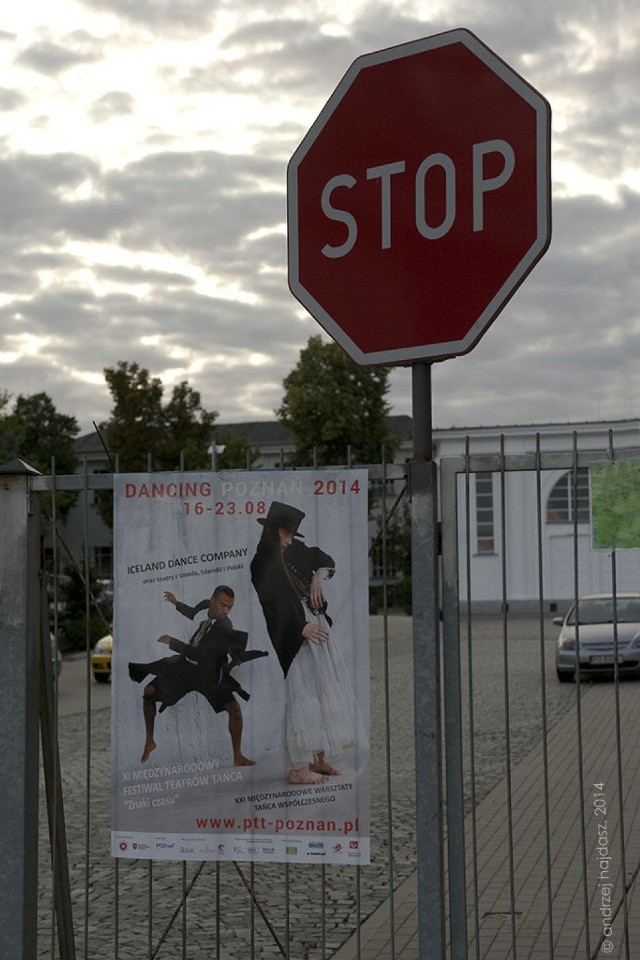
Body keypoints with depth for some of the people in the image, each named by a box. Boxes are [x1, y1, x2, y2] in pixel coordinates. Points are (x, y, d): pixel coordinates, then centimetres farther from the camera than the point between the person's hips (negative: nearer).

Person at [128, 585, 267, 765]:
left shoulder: (225, 629, -28)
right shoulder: (205, 605, -10)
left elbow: (199, 654, -29)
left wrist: (172, 642, -24)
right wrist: (176, 603, 20)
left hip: (208, 674, -5)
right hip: (185, 666, 5)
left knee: (234, 708, -18)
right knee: (149, 691, -3)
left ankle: (238, 757, -2)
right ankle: (149, 741, 14)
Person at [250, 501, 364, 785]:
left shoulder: (295, 551, 7)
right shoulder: (264, 569, -13)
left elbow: (326, 560, 21)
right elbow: (271, 611, -17)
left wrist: (319, 578, 0)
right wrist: (302, 629, -23)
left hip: (318, 629, 8)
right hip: (295, 641, -8)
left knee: (327, 695, 10)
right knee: (302, 699, -9)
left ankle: (318, 759, 19)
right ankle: (298, 767, -2)